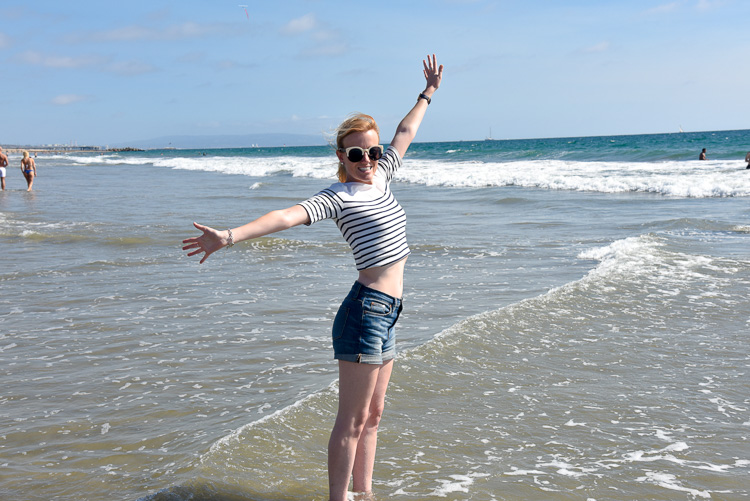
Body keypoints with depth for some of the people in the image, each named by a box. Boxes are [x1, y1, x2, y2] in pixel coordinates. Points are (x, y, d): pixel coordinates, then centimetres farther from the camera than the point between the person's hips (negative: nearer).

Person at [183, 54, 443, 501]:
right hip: (366, 310, -8)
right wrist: (231, 236, -36)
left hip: (387, 313, 8)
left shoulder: (380, 178, 13)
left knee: (373, 415, 14)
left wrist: (429, 93, 41)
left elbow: (404, 134, 28)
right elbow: (289, 215, -23)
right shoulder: (338, 196, -9)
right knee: (352, 421, -4)